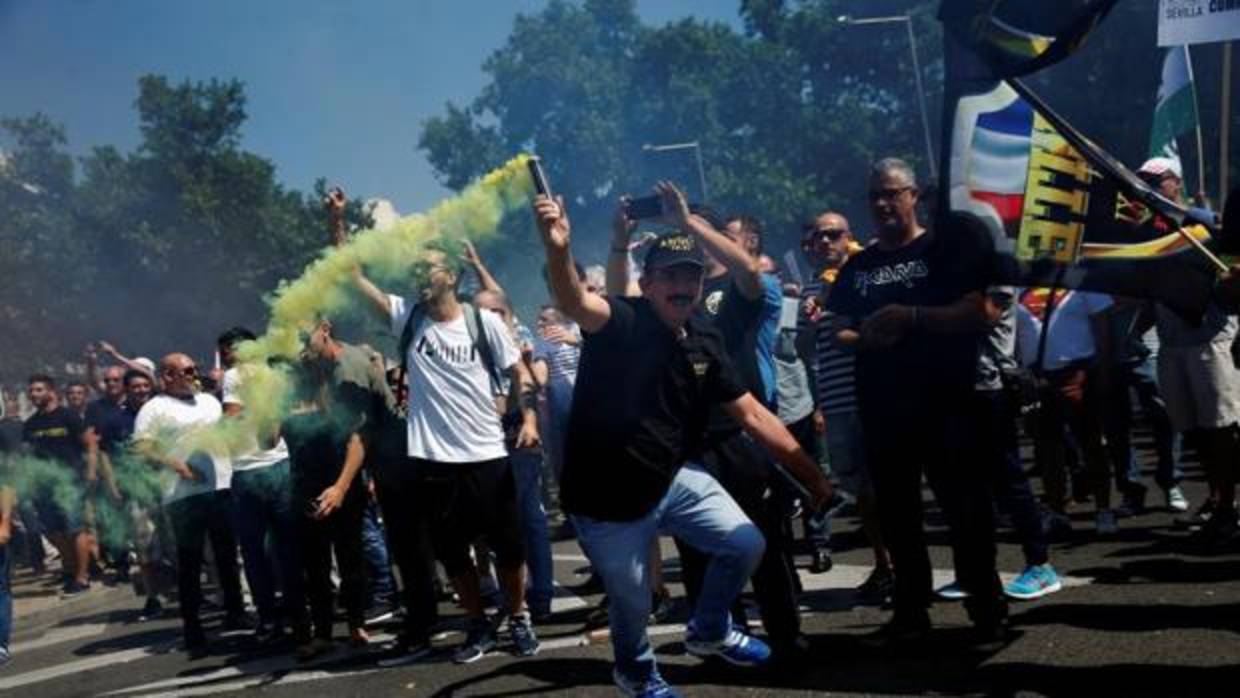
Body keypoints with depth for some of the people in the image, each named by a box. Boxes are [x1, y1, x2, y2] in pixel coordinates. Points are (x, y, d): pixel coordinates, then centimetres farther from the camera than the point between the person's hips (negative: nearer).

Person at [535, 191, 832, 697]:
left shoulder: (704, 342, -2)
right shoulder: (622, 323, -20)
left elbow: (753, 415, 4)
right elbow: (575, 304, -43)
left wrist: (812, 475, 3)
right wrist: (557, 251, -65)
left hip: (675, 479, 6)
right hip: (607, 498, -5)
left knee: (746, 545, 6)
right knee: (632, 604, 9)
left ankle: (708, 632, 36)